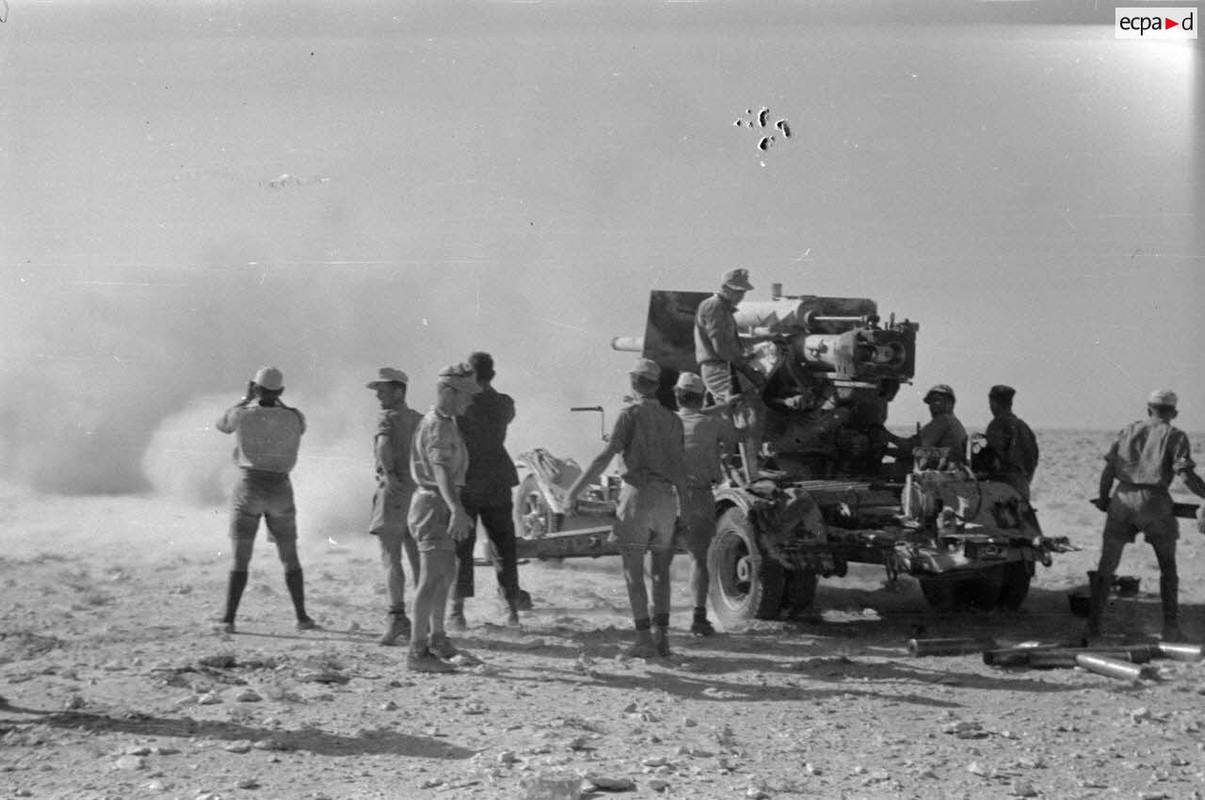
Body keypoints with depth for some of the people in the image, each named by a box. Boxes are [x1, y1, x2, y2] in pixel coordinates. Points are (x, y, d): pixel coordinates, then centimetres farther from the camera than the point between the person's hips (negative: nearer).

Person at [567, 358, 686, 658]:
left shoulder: (630, 415, -5)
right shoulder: (672, 420, 10)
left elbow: (605, 457, -13)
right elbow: (680, 469, 9)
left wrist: (575, 489, -8)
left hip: (636, 495, -5)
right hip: (666, 498, 5)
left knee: (634, 573, -1)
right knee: (661, 573, 12)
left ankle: (644, 639, -7)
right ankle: (662, 637, 7)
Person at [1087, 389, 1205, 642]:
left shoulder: (1129, 431, 14)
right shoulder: (1175, 436, 4)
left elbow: (1108, 470, 7)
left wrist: (1103, 498, 21)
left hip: (1123, 499, 2)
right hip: (1154, 502, -2)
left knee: (1107, 565, 11)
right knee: (1168, 567, 14)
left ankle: (1093, 624, 7)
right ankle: (1171, 628, 9)